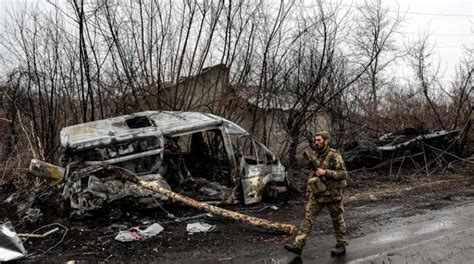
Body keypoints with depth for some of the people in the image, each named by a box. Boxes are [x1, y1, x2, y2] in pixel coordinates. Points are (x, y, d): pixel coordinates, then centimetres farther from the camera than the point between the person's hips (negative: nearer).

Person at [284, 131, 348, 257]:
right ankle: (298, 244, -1)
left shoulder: (334, 156, -13)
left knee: (337, 220, 8)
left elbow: (343, 174, -17)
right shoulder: (315, 156, 9)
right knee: (308, 218, -1)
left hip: (332, 194, -6)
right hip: (317, 194, 6)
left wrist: (325, 172, -25)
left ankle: (341, 246, 23)